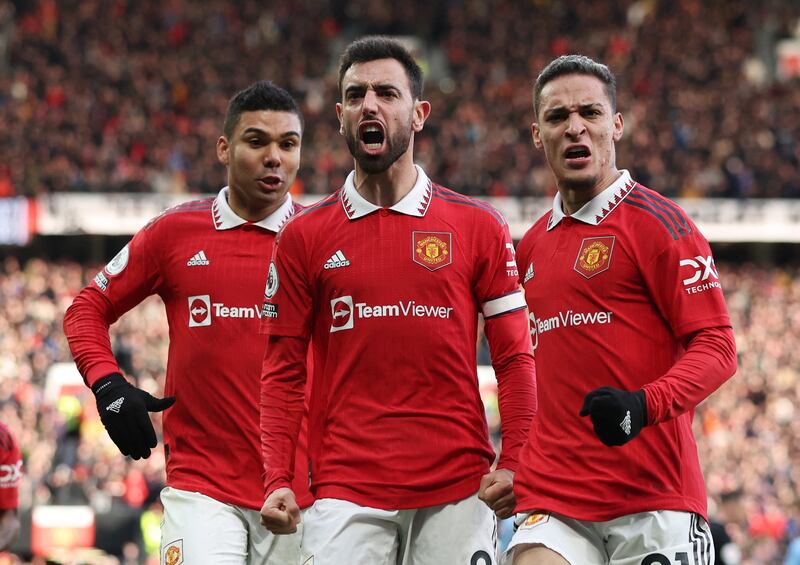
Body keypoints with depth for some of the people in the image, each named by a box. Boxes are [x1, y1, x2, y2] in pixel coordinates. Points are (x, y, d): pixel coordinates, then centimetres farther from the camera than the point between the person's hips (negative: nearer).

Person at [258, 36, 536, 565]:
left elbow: (515, 357, 4)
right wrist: (278, 480, -4)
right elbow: (284, 372, 8)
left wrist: (513, 465, -8)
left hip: (458, 492, 0)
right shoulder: (303, 236, 8)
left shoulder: (478, 226, 6)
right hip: (347, 493, 0)